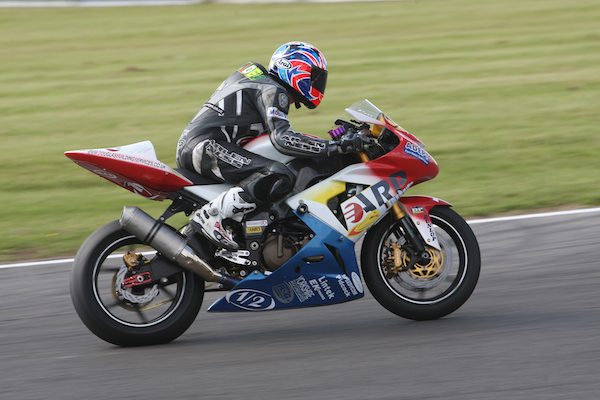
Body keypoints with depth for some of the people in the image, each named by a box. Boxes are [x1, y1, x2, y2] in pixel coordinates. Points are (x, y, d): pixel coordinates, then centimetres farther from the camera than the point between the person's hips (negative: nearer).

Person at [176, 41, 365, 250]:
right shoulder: (273, 91, -4)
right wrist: (332, 147, -18)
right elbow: (282, 138, -19)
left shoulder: (259, 79, 26)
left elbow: (275, 133, 35)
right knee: (280, 178, -25)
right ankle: (209, 216, -27)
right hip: (204, 146, -11)